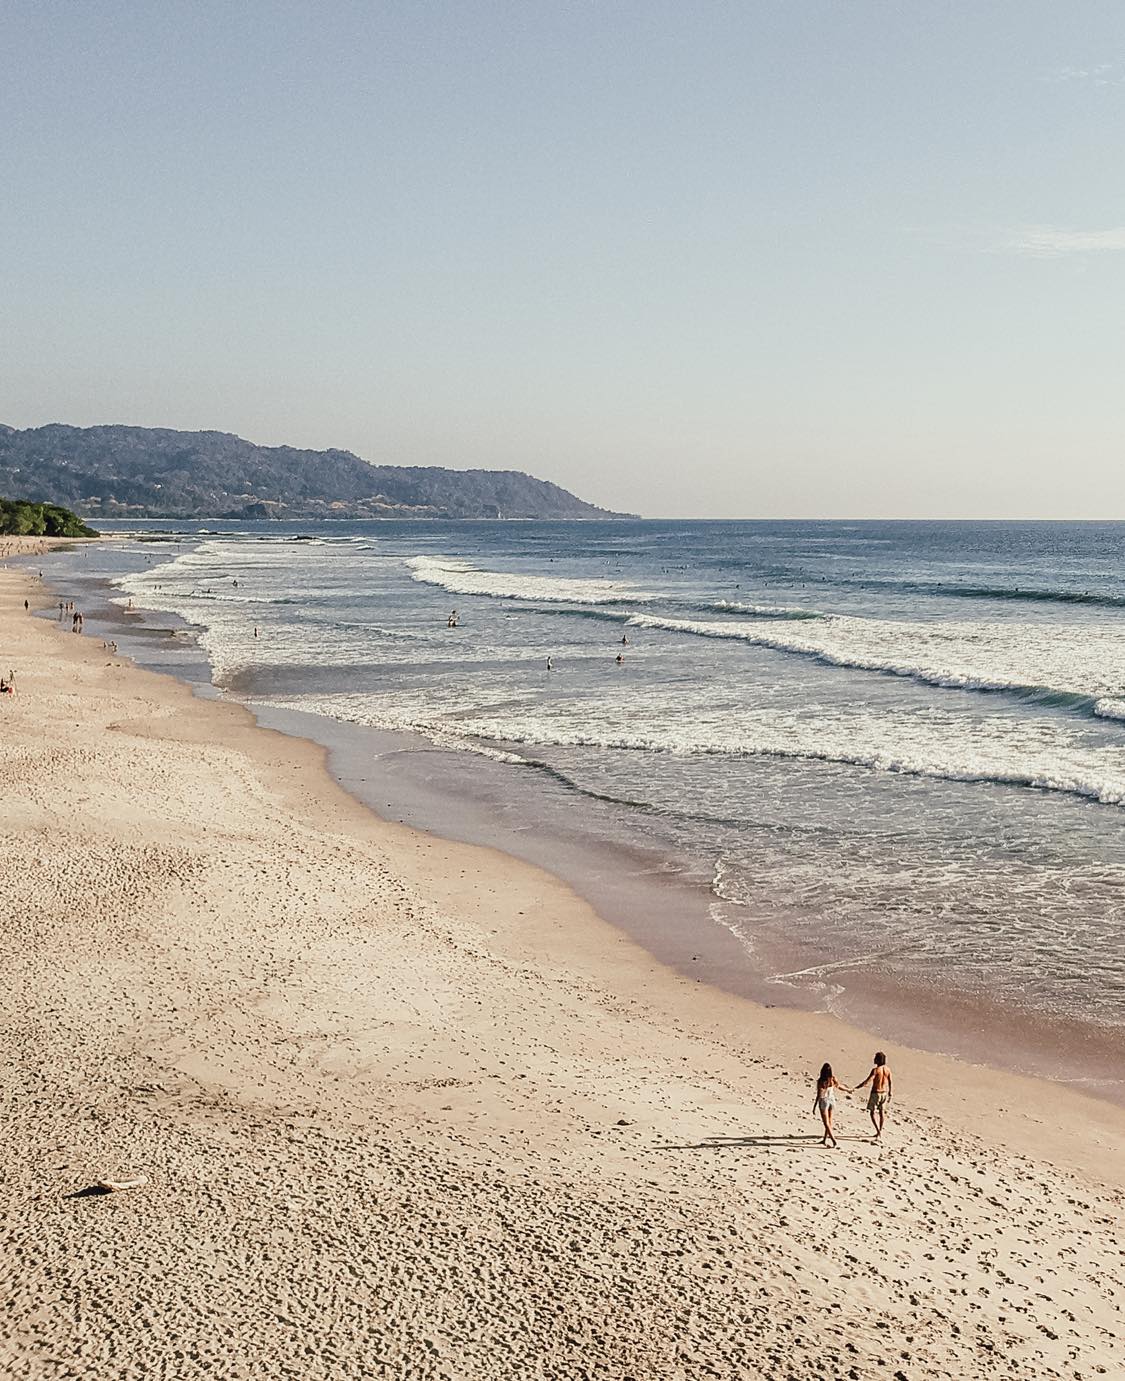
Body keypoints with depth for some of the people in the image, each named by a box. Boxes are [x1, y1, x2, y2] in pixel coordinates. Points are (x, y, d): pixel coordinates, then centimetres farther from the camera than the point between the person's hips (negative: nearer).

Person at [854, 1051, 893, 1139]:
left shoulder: (875, 1070, -21)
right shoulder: (887, 1069, -3)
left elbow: (867, 1081, -23)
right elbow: (890, 1083, 5)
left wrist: (857, 1087, -17)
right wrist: (889, 1094, 16)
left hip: (875, 1093, -6)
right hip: (884, 1093, 6)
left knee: (873, 1113, 4)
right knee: (882, 1112, 18)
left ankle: (878, 1131, -10)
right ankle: (880, 1131, 27)